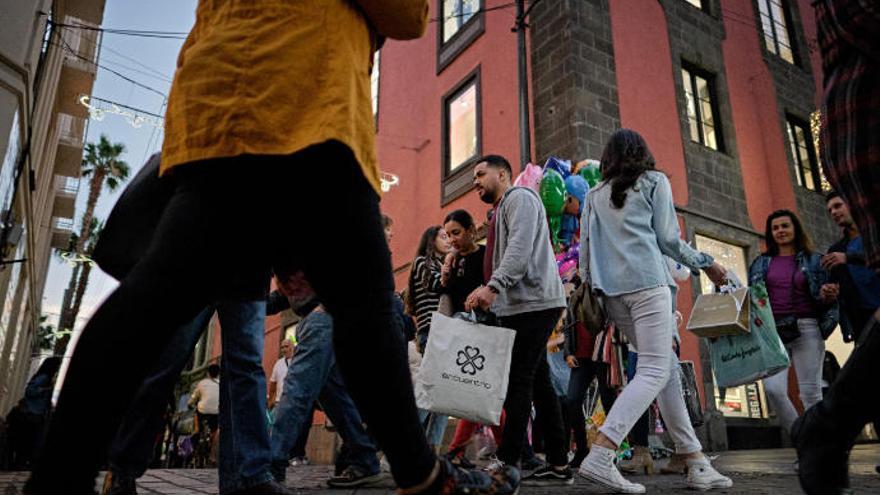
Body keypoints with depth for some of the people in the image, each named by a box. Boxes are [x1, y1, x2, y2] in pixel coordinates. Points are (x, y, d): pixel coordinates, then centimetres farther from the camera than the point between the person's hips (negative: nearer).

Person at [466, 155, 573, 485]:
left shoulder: (519, 197, -1)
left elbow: (520, 247, -18)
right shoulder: (501, 209, 28)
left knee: (518, 381, -11)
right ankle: (558, 465, 10)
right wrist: (487, 293, 13)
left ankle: (507, 463, -9)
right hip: (520, 305, 10)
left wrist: (492, 287, -27)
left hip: (533, 302, -10)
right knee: (538, 383, 6)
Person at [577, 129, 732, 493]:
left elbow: (585, 248, 15)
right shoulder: (654, 181, 9)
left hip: (610, 289, 6)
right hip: (646, 281, -6)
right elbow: (668, 239, 4)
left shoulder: (595, 196, 20)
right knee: (654, 371, -9)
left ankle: (696, 463, 10)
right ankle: (601, 455, -24)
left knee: (668, 366, 11)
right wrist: (705, 264, 17)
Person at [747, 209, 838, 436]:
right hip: (772, 331, 1)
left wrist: (827, 296, -12)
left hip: (806, 329, -1)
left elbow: (824, 299, 10)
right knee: (773, 389, -13)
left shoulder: (813, 260, 11)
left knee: (810, 392, -6)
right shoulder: (761, 263, 16)